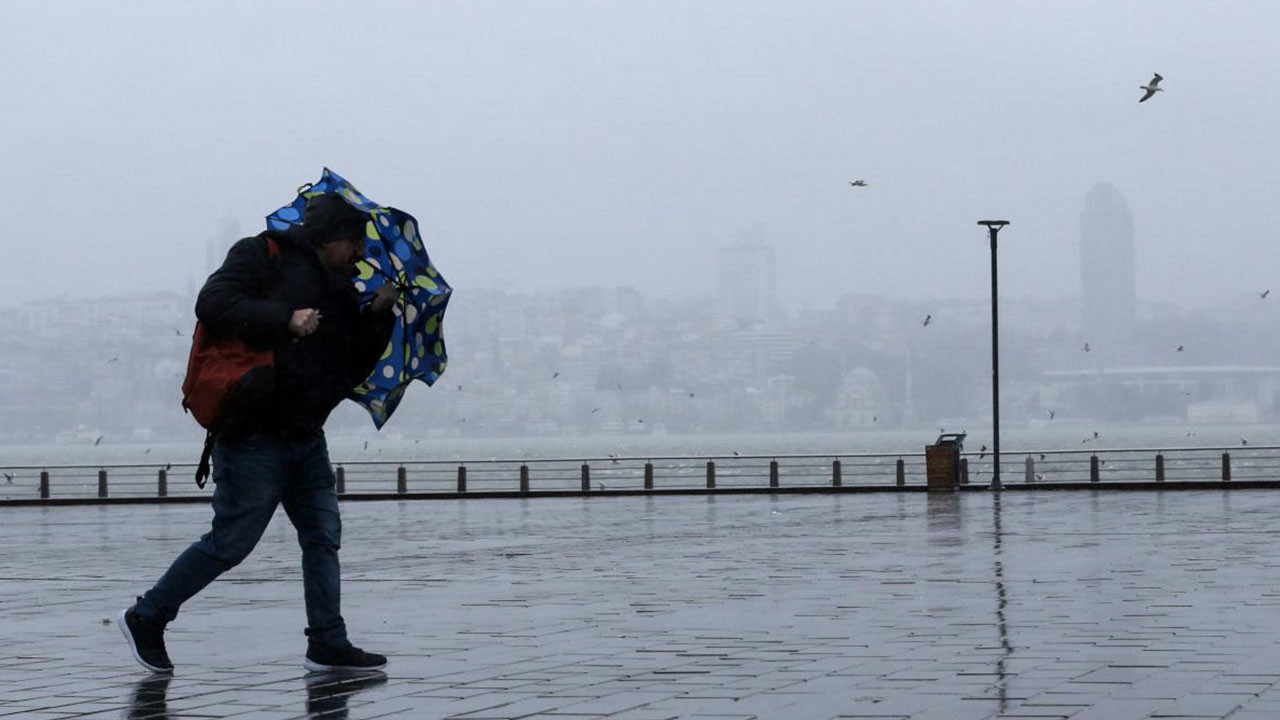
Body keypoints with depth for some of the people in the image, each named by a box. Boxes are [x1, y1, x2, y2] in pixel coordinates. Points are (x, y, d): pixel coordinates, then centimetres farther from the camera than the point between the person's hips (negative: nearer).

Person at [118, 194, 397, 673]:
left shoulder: (340, 291, 17)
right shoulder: (264, 257, -5)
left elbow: (351, 371, 15)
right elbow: (212, 305, -20)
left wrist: (379, 316, 3)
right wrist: (285, 319, -25)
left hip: (306, 437, 8)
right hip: (255, 435, -8)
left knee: (323, 536, 7)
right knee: (230, 542, -3)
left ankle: (328, 645, 13)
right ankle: (146, 618, 12)